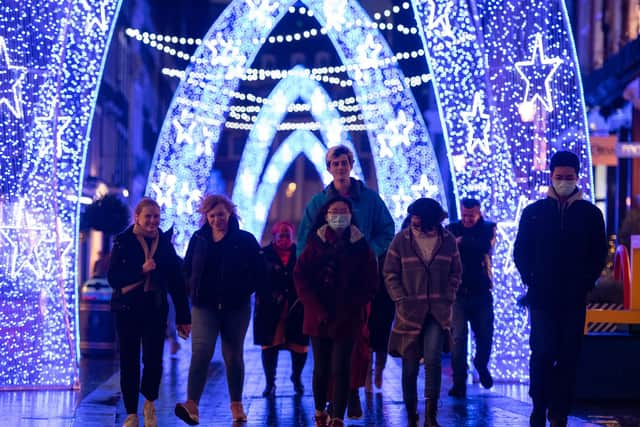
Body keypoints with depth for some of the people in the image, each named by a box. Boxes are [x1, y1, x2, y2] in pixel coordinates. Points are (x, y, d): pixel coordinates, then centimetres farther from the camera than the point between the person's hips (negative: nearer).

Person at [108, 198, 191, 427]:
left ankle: (149, 403, 20)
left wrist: (183, 316, 3)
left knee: (153, 360, -7)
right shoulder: (123, 242, -1)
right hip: (128, 309, -1)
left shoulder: (165, 243, 4)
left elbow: (177, 282, 5)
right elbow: (113, 277, -7)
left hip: (155, 310, 1)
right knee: (129, 363, 3)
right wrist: (141, 270, -19)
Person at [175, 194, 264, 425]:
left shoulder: (245, 239, -1)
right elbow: (187, 270, 17)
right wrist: (194, 291, 5)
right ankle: (192, 405, -23)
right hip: (204, 306, 1)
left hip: (236, 308, -1)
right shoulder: (198, 239, 7)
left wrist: (243, 291, -3)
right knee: (201, 351, -15)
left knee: (233, 356, 8)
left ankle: (236, 404, 21)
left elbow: (259, 271, 2)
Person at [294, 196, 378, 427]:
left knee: (340, 369, -6)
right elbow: (300, 277, -2)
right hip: (319, 319, 1)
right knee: (321, 369, 8)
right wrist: (318, 311, -10)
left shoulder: (361, 247, 2)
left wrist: (346, 312, -9)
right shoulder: (315, 244, 4)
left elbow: (369, 284, 0)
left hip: (347, 320, -1)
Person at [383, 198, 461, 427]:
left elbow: (455, 273, 11)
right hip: (410, 312, 0)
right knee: (410, 366, 4)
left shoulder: (448, 240, 3)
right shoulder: (401, 240, -1)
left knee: (433, 360, -14)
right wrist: (401, 301, -7)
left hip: (437, 312, 0)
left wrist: (448, 300, 0)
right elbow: (390, 274, 2)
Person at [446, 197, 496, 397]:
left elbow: (486, 246, -16)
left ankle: (481, 366, 36)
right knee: (458, 337, -6)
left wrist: (462, 242, -16)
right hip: (457, 291, -1)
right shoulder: (452, 229, 6)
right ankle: (459, 382, 2)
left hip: (481, 291, 1)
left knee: (485, 335, 5)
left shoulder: (488, 227, 5)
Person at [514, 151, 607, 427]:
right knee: (542, 354, -4)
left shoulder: (590, 213, 5)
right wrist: (531, 280, -1)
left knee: (568, 357, 3)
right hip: (542, 298, -1)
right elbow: (520, 251, 8)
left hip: (574, 298, 1)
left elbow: (599, 254, 8)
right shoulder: (533, 212, 5)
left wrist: (587, 282, -1)